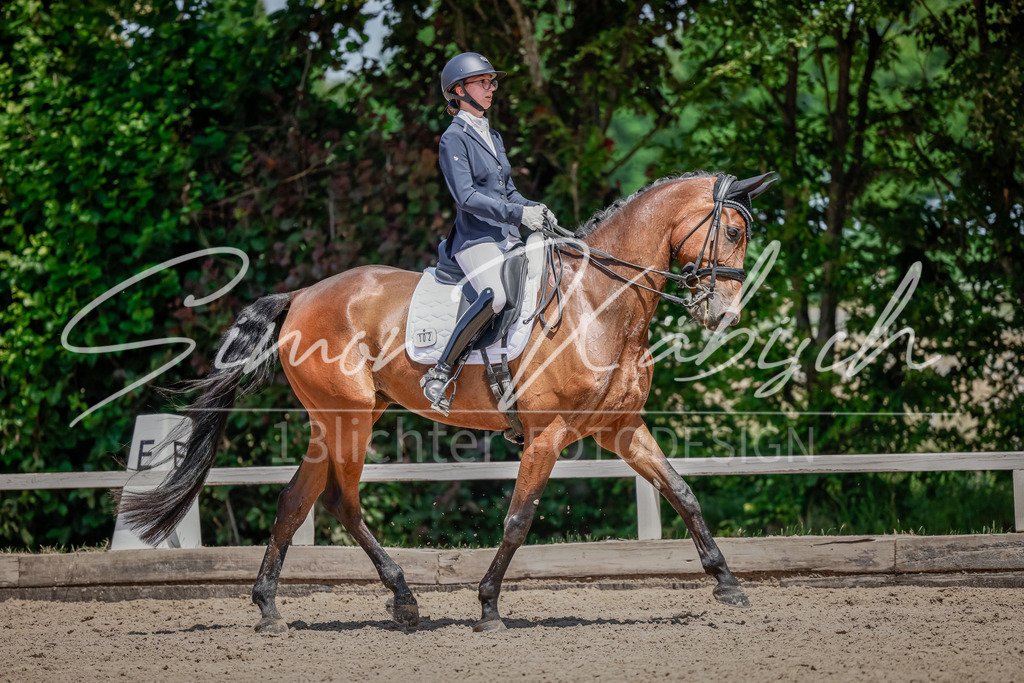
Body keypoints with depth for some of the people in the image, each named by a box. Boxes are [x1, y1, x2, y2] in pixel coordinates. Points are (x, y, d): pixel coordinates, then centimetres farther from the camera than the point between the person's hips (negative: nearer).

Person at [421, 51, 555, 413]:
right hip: (475, 239, -9)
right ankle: (439, 372, -25)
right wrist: (518, 214, -23)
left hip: (507, 238, 9)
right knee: (496, 295, -34)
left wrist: (535, 209, 4)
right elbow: (466, 197, -16)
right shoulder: (454, 139, -6)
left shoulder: (492, 136, 19)